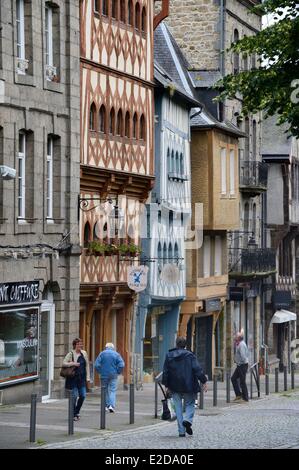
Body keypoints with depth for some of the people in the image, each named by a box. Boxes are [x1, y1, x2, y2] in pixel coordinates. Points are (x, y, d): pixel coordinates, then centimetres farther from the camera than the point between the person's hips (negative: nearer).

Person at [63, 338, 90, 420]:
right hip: (73, 378, -4)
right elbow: (64, 363, -8)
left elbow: (87, 365, 12)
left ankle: (77, 411, 23)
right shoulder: (71, 354, -4)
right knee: (74, 396, -4)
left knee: (83, 396, 2)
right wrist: (72, 364, -21)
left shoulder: (84, 353, 8)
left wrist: (88, 377, 8)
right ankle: (74, 414, 7)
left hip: (81, 378, 4)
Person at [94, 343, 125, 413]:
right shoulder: (116, 354, 0)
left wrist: (100, 372, 6)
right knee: (113, 390, 0)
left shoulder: (102, 354, 0)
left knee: (105, 390, 13)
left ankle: (106, 405, 14)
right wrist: (118, 372, 4)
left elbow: (96, 365, -6)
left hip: (104, 375, 1)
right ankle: (112, 405, -16)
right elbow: (121, 365, -8)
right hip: (113, 375, -1)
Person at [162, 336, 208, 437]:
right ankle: (188, 419, -16)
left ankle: (181, 431, 4)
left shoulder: (169, 356, 4)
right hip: (188, 386, -2)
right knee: (190, 404, 14)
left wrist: (167, 385, 12)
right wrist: (204, 381, -7)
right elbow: (197, 369, -10)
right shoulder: (189, 355, -4)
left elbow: (165, 372, 6)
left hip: (175, 387, 2)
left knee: (178, 407, 7)